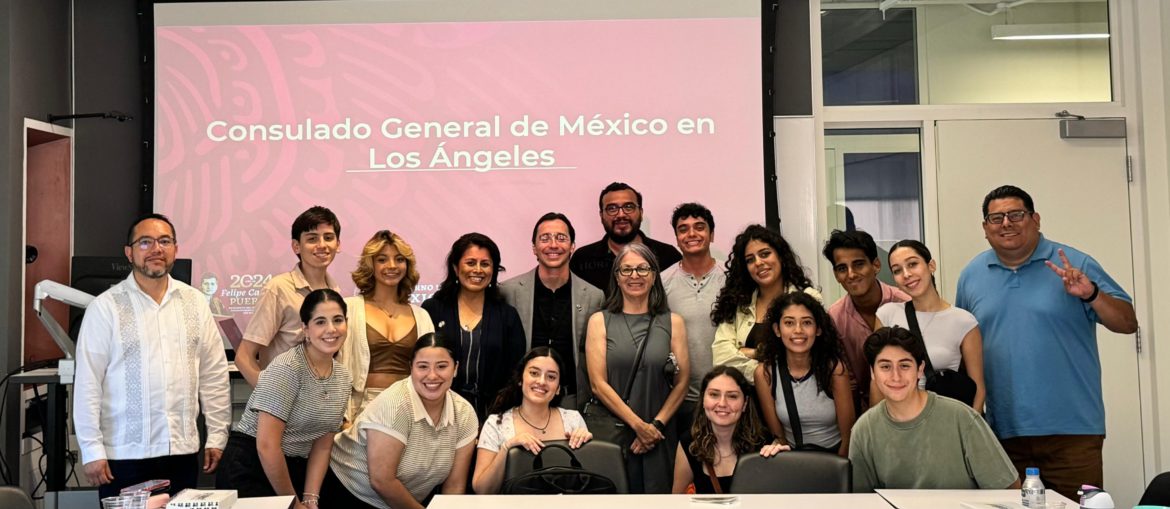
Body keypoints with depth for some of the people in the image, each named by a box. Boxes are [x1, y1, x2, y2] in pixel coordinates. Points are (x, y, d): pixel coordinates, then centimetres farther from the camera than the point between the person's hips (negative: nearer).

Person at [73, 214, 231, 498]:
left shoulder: (195, 302, 6)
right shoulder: (105, 307, -4)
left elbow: (214, 374, 8)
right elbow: (88, 382, -4)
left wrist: (217, 435, 5)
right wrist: (92, 450, -7)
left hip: (183, 451, 3)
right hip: (123, 454, -3)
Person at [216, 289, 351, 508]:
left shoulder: (343, 377, 1)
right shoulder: (286, 368, -19)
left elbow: (323, 446, 5)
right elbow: (266, 445, -21)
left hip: (293, 471, 6)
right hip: (250, 470, -6)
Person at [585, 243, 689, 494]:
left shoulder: (673, 322, 6)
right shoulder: (600, 321, 2)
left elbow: (681, 384, 4)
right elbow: (598, 384, -4)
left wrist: (656, 425, -7)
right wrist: (638, 425, -10)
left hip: (658, 436, 1)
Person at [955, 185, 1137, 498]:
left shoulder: (1076, 265, 0)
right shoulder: (972, 275, 8)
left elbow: (1128, 324, -2)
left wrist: (1091, 295, -21)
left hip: (1071, 428, -2)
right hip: (1002, 432, 3)